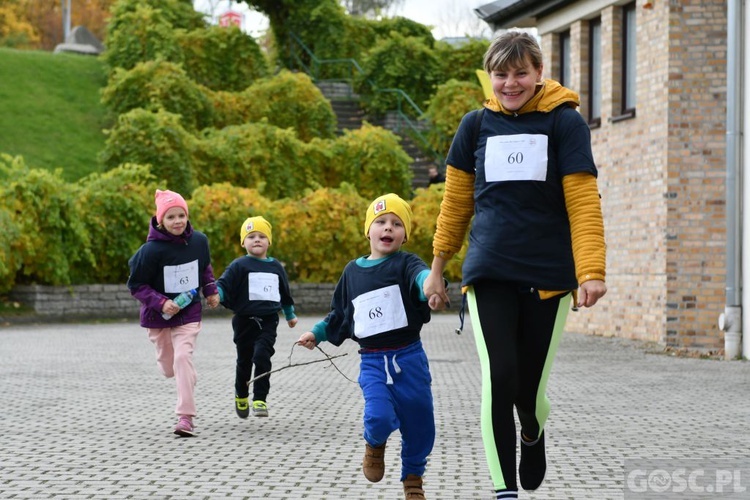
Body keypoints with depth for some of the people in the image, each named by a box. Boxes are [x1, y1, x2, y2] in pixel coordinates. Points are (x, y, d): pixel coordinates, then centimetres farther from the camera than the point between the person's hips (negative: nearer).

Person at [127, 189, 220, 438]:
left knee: (183, 357, -19)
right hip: (159, 315, -1)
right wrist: (161, 303, -24)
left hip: (189, 312, 1)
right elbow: (136, 285, -14)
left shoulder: (199, 240, -8)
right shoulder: (152, 249, -21)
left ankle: (186, 417, -17)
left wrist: (210, 291, 6)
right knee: (169, 368, 12)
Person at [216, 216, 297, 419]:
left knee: (262, 357, -17)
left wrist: (290, 314, 34)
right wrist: (216, 294, -35)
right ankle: (241, 396, 35)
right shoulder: (239, 266, -3)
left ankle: (260, 400, -12)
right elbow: (224, 284, -12)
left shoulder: (276, 267, 11)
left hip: (268, 321, 1)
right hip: (244, 320, -1)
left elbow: (284, 292, 25)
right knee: (244, 362, 11)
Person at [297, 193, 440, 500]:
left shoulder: (405, 264, -4)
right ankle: (375, 445, 16)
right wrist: (317, 334, 21)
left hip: (408, 358, -1)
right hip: (372, 362, 1)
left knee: (418, 423, 5)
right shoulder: (352, 272, 9)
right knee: (379, 417, -20)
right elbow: (340, 315, 24)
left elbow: (420, 274, -30)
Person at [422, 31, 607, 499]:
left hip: (547, 273, -1)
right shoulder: (476, 125, 6)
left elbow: (583, 202, -9)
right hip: (489, 274, 1)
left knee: (530, 388, 6)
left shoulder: (565, 122, -3)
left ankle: (532, 436, 41)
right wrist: (438, 268, 15)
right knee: (498, 380, -12)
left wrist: (592, 271, -20)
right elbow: (456, 201, 13)